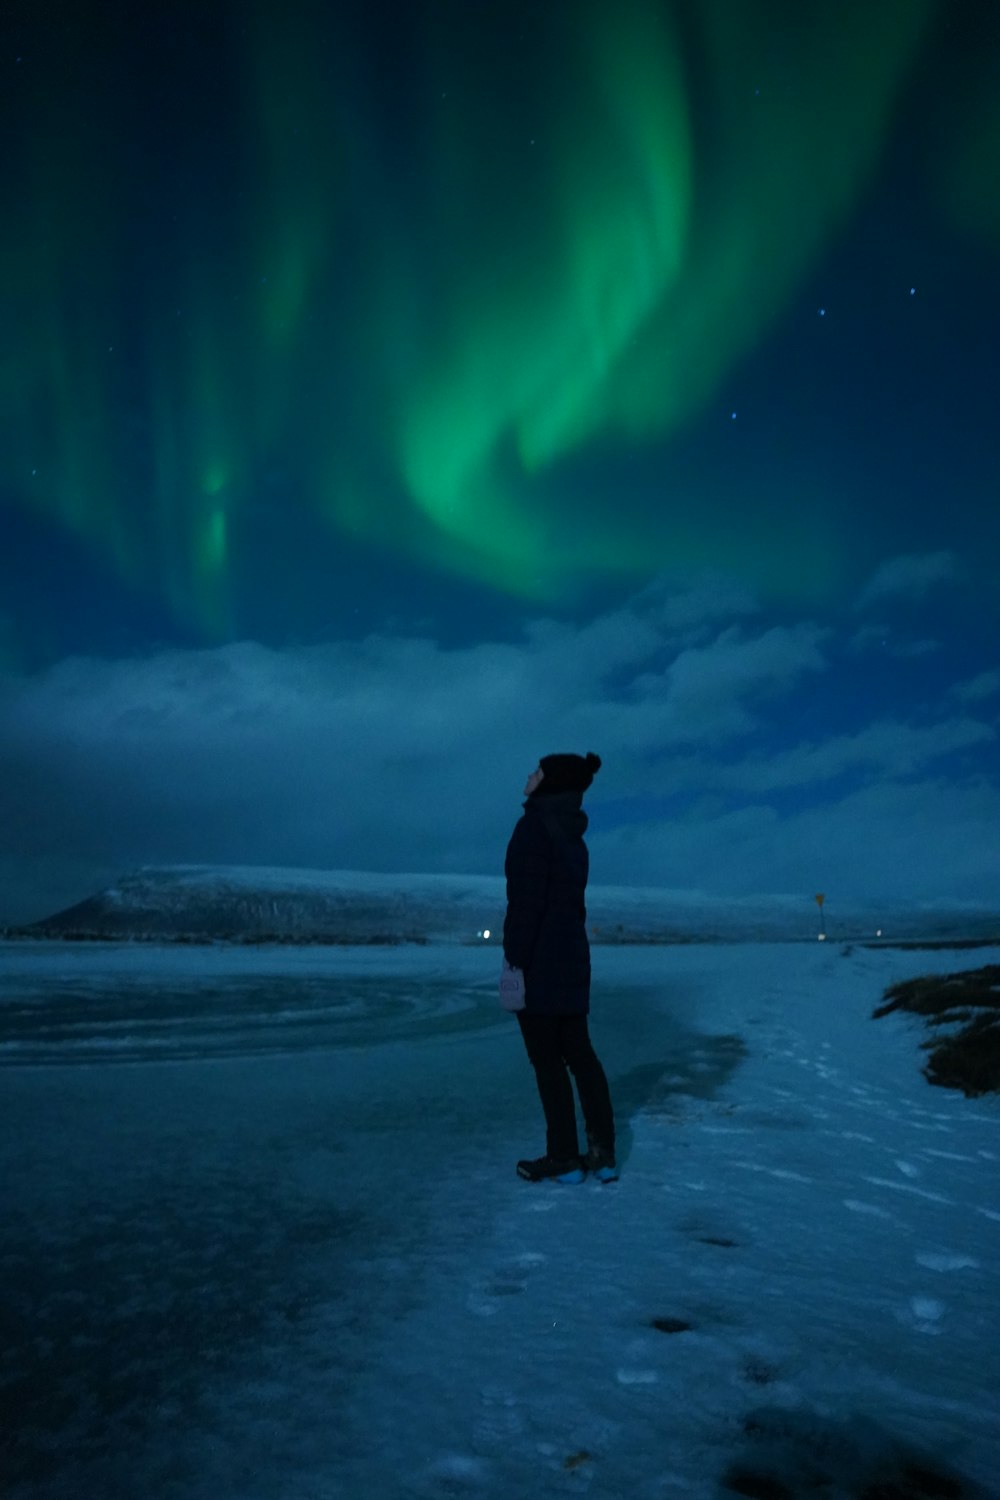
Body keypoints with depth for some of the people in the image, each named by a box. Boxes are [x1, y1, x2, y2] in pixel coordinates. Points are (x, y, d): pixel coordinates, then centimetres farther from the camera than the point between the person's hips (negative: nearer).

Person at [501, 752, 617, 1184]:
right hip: (572, 958, 9)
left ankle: (564, 1158, 10)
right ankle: (603, 1153, 17)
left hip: (538, 961, -8)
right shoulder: (572, 836, 13)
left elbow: (527, 901, -20)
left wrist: (513, 963, -20)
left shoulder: (536, 825, -13)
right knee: (579, 1054, 12)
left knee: (546, 1060, 1)